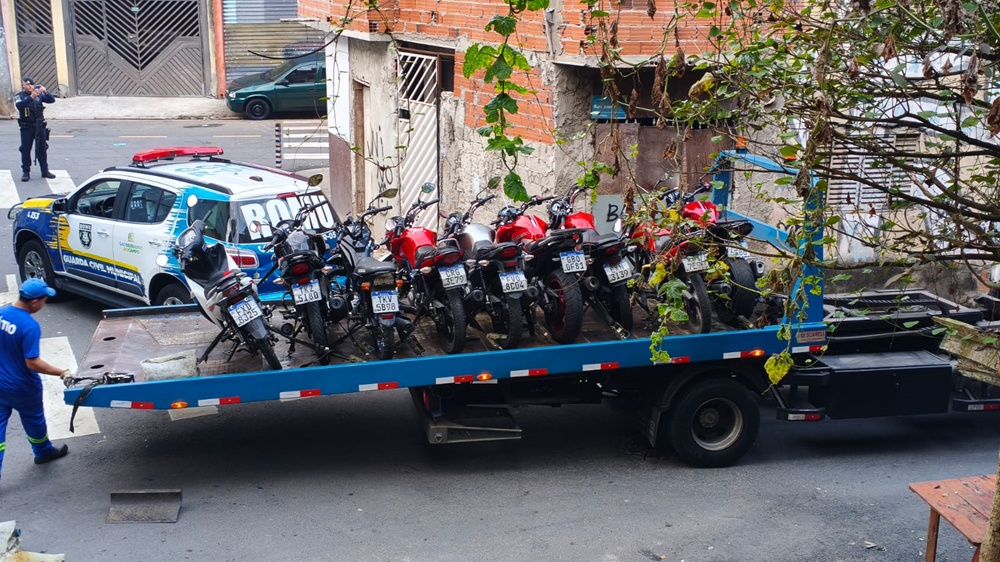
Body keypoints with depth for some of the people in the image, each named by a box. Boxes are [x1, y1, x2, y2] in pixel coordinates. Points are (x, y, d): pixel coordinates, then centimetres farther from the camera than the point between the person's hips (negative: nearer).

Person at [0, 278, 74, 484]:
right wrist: (62, 373, -20)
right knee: (34, 420, 20)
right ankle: (43, 452, 45)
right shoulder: (30, 326, -28)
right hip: (22, 388, -5)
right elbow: (33, 363, -27)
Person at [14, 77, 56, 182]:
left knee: (42, 149, 8)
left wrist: (45, 92, -23)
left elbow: (52, 100, -3)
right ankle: (26, 172, 8)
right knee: (25, 149, 2)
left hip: (40, 126, 3)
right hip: (26, 127, -3)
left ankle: (45, 171, 17)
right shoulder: (20, 96, -4)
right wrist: (31, 97, -37)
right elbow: (19, 105, -24)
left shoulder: (39, 95, 4)